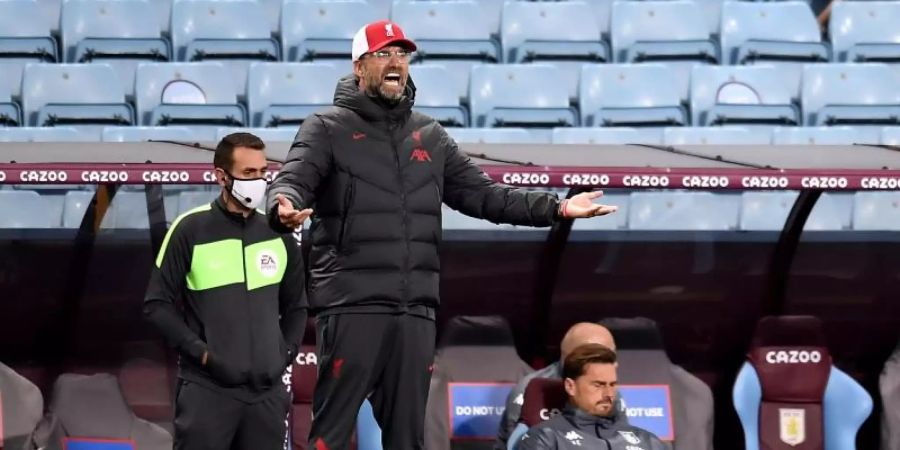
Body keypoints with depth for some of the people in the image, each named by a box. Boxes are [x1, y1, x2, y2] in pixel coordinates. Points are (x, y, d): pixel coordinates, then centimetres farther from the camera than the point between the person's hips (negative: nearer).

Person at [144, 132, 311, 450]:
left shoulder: (278, 236, 11)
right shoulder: (191, 230, -2)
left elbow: (296, 306, 22)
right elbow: (158, 304, -2)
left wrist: (285, 353, 7)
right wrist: (201, 352, -10)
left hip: (267, 391, 4)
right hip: (207, 389, -4)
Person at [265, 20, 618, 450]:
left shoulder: (429, 135, 18)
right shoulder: (327, 128, 2)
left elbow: (481, 193, 17)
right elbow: (293, 180, -12)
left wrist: (557, 207, 6)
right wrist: (285, 207, -38)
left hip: (415, 310, 5)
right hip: (351, 306, -5)